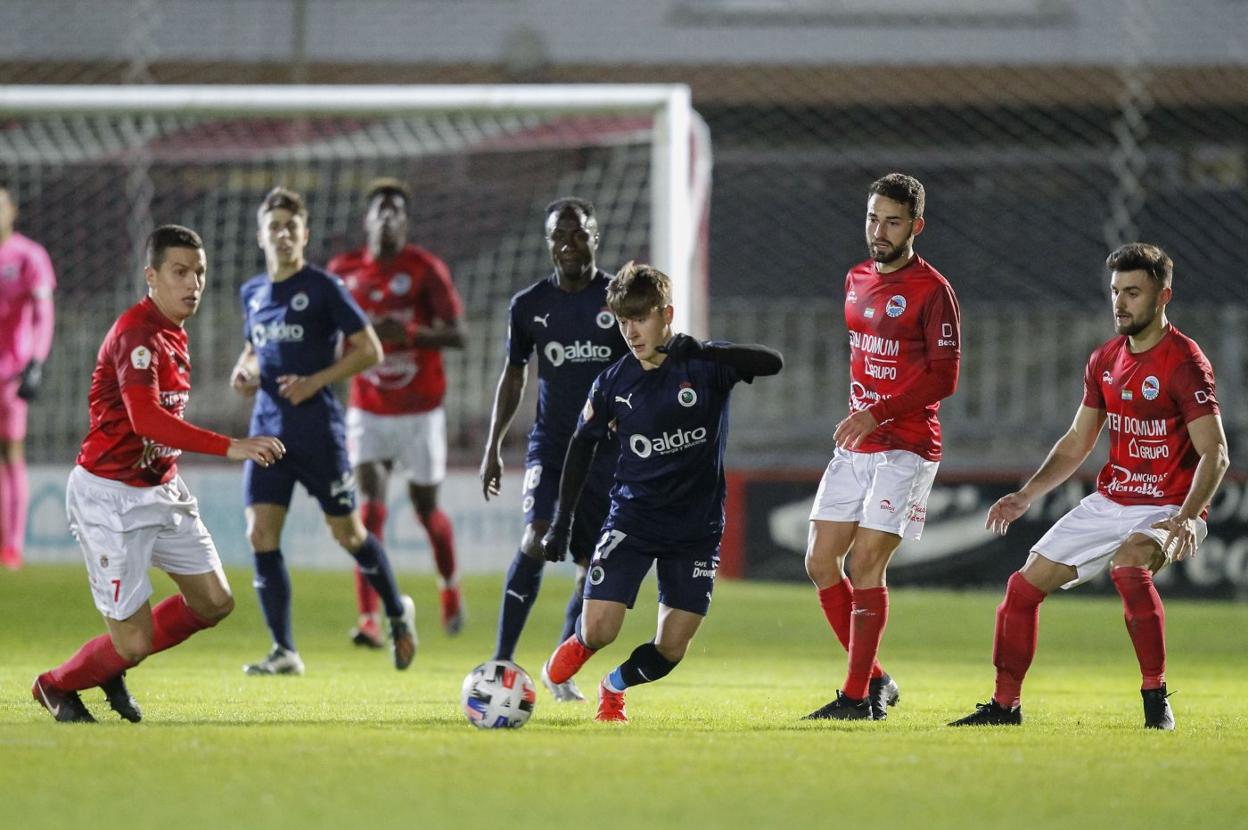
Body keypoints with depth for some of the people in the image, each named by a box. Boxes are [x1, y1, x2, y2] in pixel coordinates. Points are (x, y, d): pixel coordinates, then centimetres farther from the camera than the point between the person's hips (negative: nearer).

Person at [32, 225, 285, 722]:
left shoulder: (173, 332, 9)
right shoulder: (137, 335, -22)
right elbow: (146, 419, -36)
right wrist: (231, 448, -42)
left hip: (159, 490, 9)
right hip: (109, 497, -9)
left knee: (214, 603, 7)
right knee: (135, 641, -7)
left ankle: (114, 664, 26)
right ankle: (57, 687, 23)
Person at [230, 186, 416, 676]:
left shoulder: (324, 288, -7)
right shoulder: (252, 293, 10)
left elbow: (369, 350, -7)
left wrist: (315, 381, -16)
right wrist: (245, 371, 3)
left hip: (317, 428, -5)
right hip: (268, 428, 5)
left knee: (347, 533, 5)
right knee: (261, 534, -6)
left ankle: (398, 613, 31)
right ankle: (284, 652, -2)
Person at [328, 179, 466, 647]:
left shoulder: (426, 270, -9)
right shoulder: (343, 271, 1)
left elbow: (457, 335, -13)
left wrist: (409, 333, -29)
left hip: (421, 410, -1)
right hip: (368, 410, 1)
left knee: (426, 508, 10)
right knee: (371, 506, -14)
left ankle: (450, 585, 41)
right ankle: (369, 620, -20)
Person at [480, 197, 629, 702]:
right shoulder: (529, 305, 2)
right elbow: (514, 376, 14)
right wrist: (493, 447, 11)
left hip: (609, 447, 0)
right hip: (551, 442, 0)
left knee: (594, 566, 2)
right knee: (538, 538, -23)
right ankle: (501, 661, -20)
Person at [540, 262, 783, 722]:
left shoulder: (706, 365, -10)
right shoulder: (613, 383, -3)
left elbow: (772, 362, -26)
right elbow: (582, 445, 10)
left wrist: (703, 352, -38)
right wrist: (562, 520, 6)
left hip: (696, 526, -1)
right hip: (632, 517, 1)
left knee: (670, 650, -2)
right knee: (599, 629, -13)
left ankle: (615, 686, 30)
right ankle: (579, 644, 24)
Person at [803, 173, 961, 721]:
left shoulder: (932, 291, -11)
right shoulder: (856, 281, 13)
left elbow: (944, 378, -16)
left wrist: (878, 414, -22)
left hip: (906, 449, -8)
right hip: (855, 447, 8)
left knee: (865, 565, -12)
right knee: (820, 562, 3)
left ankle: (858, 696, -5)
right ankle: (875, 680, 14)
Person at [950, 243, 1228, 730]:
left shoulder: (1184, 362, -14)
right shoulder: (1105, 359, 8)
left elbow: (1215, 454, -20)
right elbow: (1076, 444, 19)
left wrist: (1186, 517, -34)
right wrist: (1025, 497, 8)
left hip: (1168, 509, -8)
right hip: (1109, 503, 8)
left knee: (1128, 565, -37)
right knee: (1026, 584, 3)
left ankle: (1156, 698, -27)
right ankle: (1005, 705, 17)